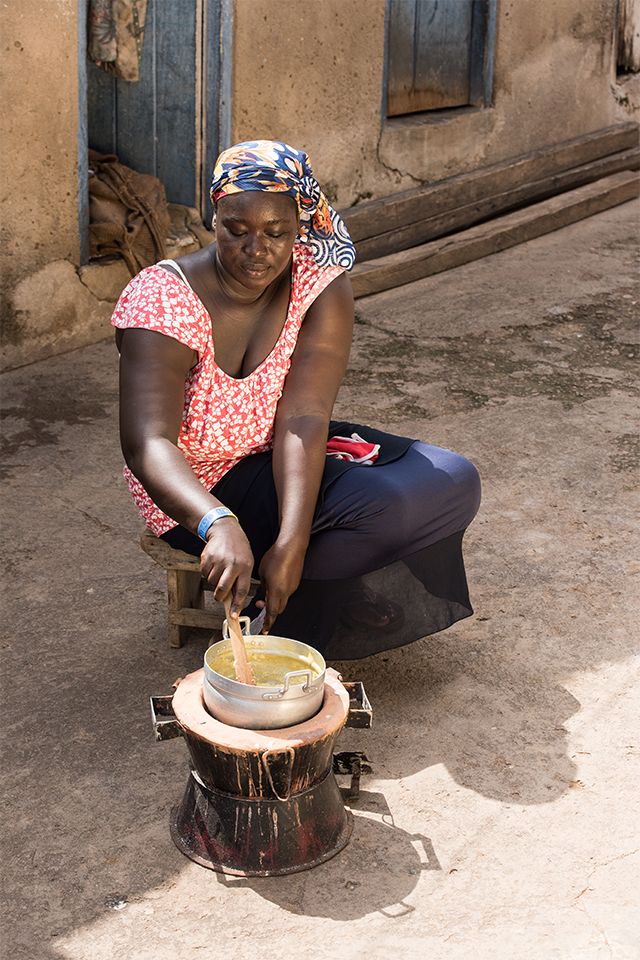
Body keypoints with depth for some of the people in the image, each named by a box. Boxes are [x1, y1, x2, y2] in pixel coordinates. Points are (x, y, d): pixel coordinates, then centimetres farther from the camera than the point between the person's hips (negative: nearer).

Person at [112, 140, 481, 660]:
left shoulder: (321, 286, -12)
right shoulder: (161, 299, -23)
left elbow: (303, 418, -21)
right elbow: (147, 443, -34)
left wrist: (292, 542, -34)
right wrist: (218, 524, -53)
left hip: (280, 458, 6)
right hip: (197, 490, -5)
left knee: (452, 482, -9)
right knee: (386, 507, -25)